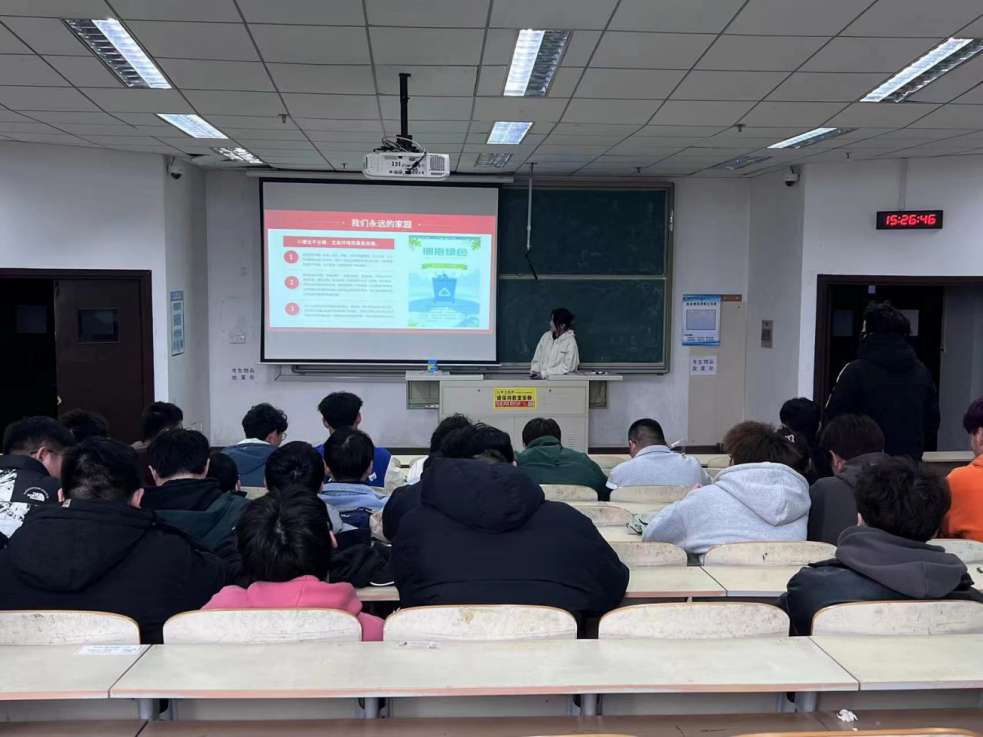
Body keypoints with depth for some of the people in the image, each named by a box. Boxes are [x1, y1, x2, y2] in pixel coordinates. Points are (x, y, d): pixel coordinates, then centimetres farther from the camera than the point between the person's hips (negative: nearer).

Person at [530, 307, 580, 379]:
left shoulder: (570, 341, -5)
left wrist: (544, 373, -15)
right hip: (540, 378, 5)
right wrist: (534, 371, -7)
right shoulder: (546, 336, 10)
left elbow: (568, 366, -11)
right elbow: (537, 359, 13)